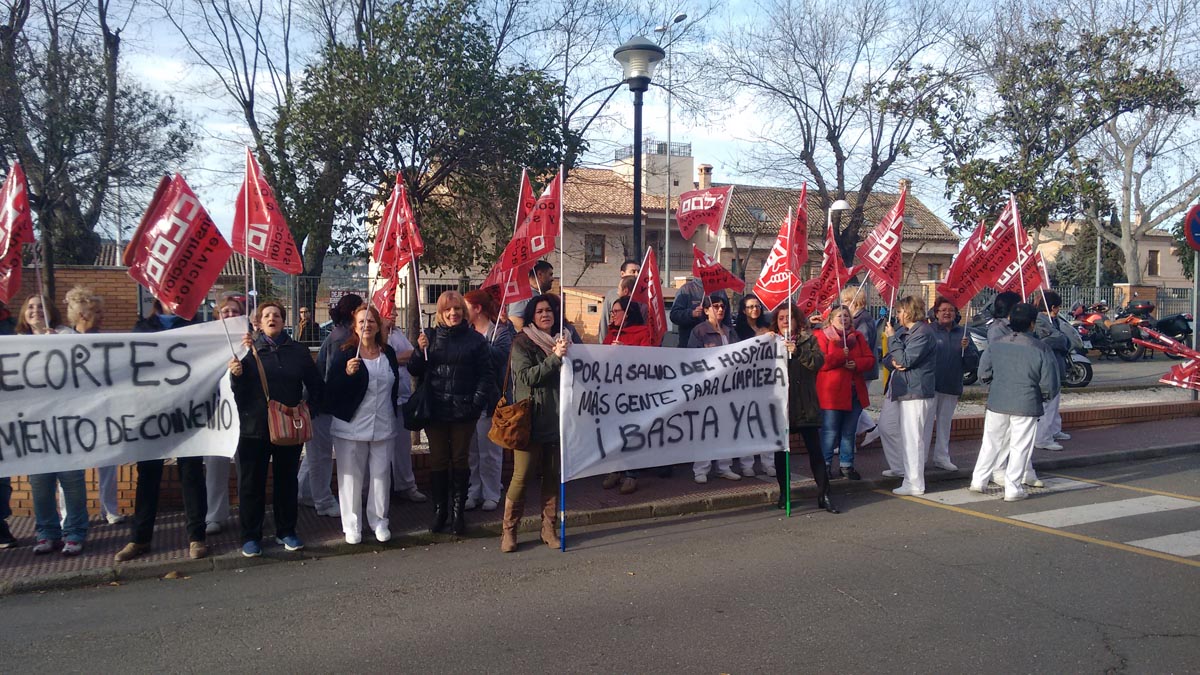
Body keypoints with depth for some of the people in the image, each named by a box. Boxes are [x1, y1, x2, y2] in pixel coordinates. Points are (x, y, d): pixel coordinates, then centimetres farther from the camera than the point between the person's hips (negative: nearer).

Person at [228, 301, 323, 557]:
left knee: (287, 480, 13)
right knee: (251, 483, 4)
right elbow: (238, 391, -3)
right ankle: (251, 536, 17)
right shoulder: (248, 350, -1)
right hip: (255, 428, -2)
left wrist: (310, 409, -1)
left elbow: (315, 384, 10)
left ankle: (286, 531, 26)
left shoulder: (298, 351, 4)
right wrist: (236, 374, -22)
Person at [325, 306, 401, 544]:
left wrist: (393, 418, 19)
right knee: (351, 476, 4)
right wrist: (347, 373, -27)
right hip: (351, 426, -3)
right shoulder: (344, 354, -5)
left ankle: (379, 521, 20)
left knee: (381, 474, 7)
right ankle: (352, 525, 15)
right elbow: (331, 389, -10)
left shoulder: (388, 353, 8)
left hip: (383, 426, 3)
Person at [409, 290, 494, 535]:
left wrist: (477, 403, -11)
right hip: (435, 411, 1)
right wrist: (420, 351, -13)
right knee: (438, 460, 8)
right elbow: (415, 371, 4)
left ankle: (458, 510, 18)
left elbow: (486, 375, -2)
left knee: (460, 460, 9)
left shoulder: (475, 339, 0)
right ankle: (439, 509, 18)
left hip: (463, 411, -1)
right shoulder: (429, 337, 3)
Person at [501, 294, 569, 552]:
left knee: (553, 475, 8)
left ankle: (548, 528, 20)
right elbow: (527, 376, -12)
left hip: (556, 419, 5)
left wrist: (566, 355, -1)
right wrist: (554, 357, -17)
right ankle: (508, 529, 9)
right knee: (522, 475, -5)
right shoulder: (522, 343, -1)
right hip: (531, 419, -5)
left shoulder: (561, 340, 13)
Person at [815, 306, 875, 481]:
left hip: (855, 392, 5)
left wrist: (856, 364, -10)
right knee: (830, 432, -3)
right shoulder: (822, 336, -1)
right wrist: (840, 355, -18)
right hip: (832, 393, -5)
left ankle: (847, 465, 22)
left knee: (849, 432, 12)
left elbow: (870, 359, 9)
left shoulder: (857, 336, 14)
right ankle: (825, 465, 10)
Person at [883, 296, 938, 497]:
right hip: (908, 391, 10)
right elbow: (889, 357, 14)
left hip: (917, 392, -10)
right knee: (909, 439, 16)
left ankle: (915, 484, -1)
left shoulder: (923, 333, -14)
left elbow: (905, 360, -20)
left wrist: (892, 338, -11)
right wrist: (892, 361, -9)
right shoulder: (904, 331, 17)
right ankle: (912, 478, 25)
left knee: (913, 439, -6)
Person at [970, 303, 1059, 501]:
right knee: (1020, 448, 7)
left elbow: (983, 373, 2)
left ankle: (978, 481, 20)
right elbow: (1049, 384, -8)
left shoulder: (995, 344, -2)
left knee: (991, 442, 15)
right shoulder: (1041, 349, -10)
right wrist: (1042, 396, 12)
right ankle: (1012, 489, 11)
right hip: (1026, 405, -3)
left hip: (997, 403, 3)